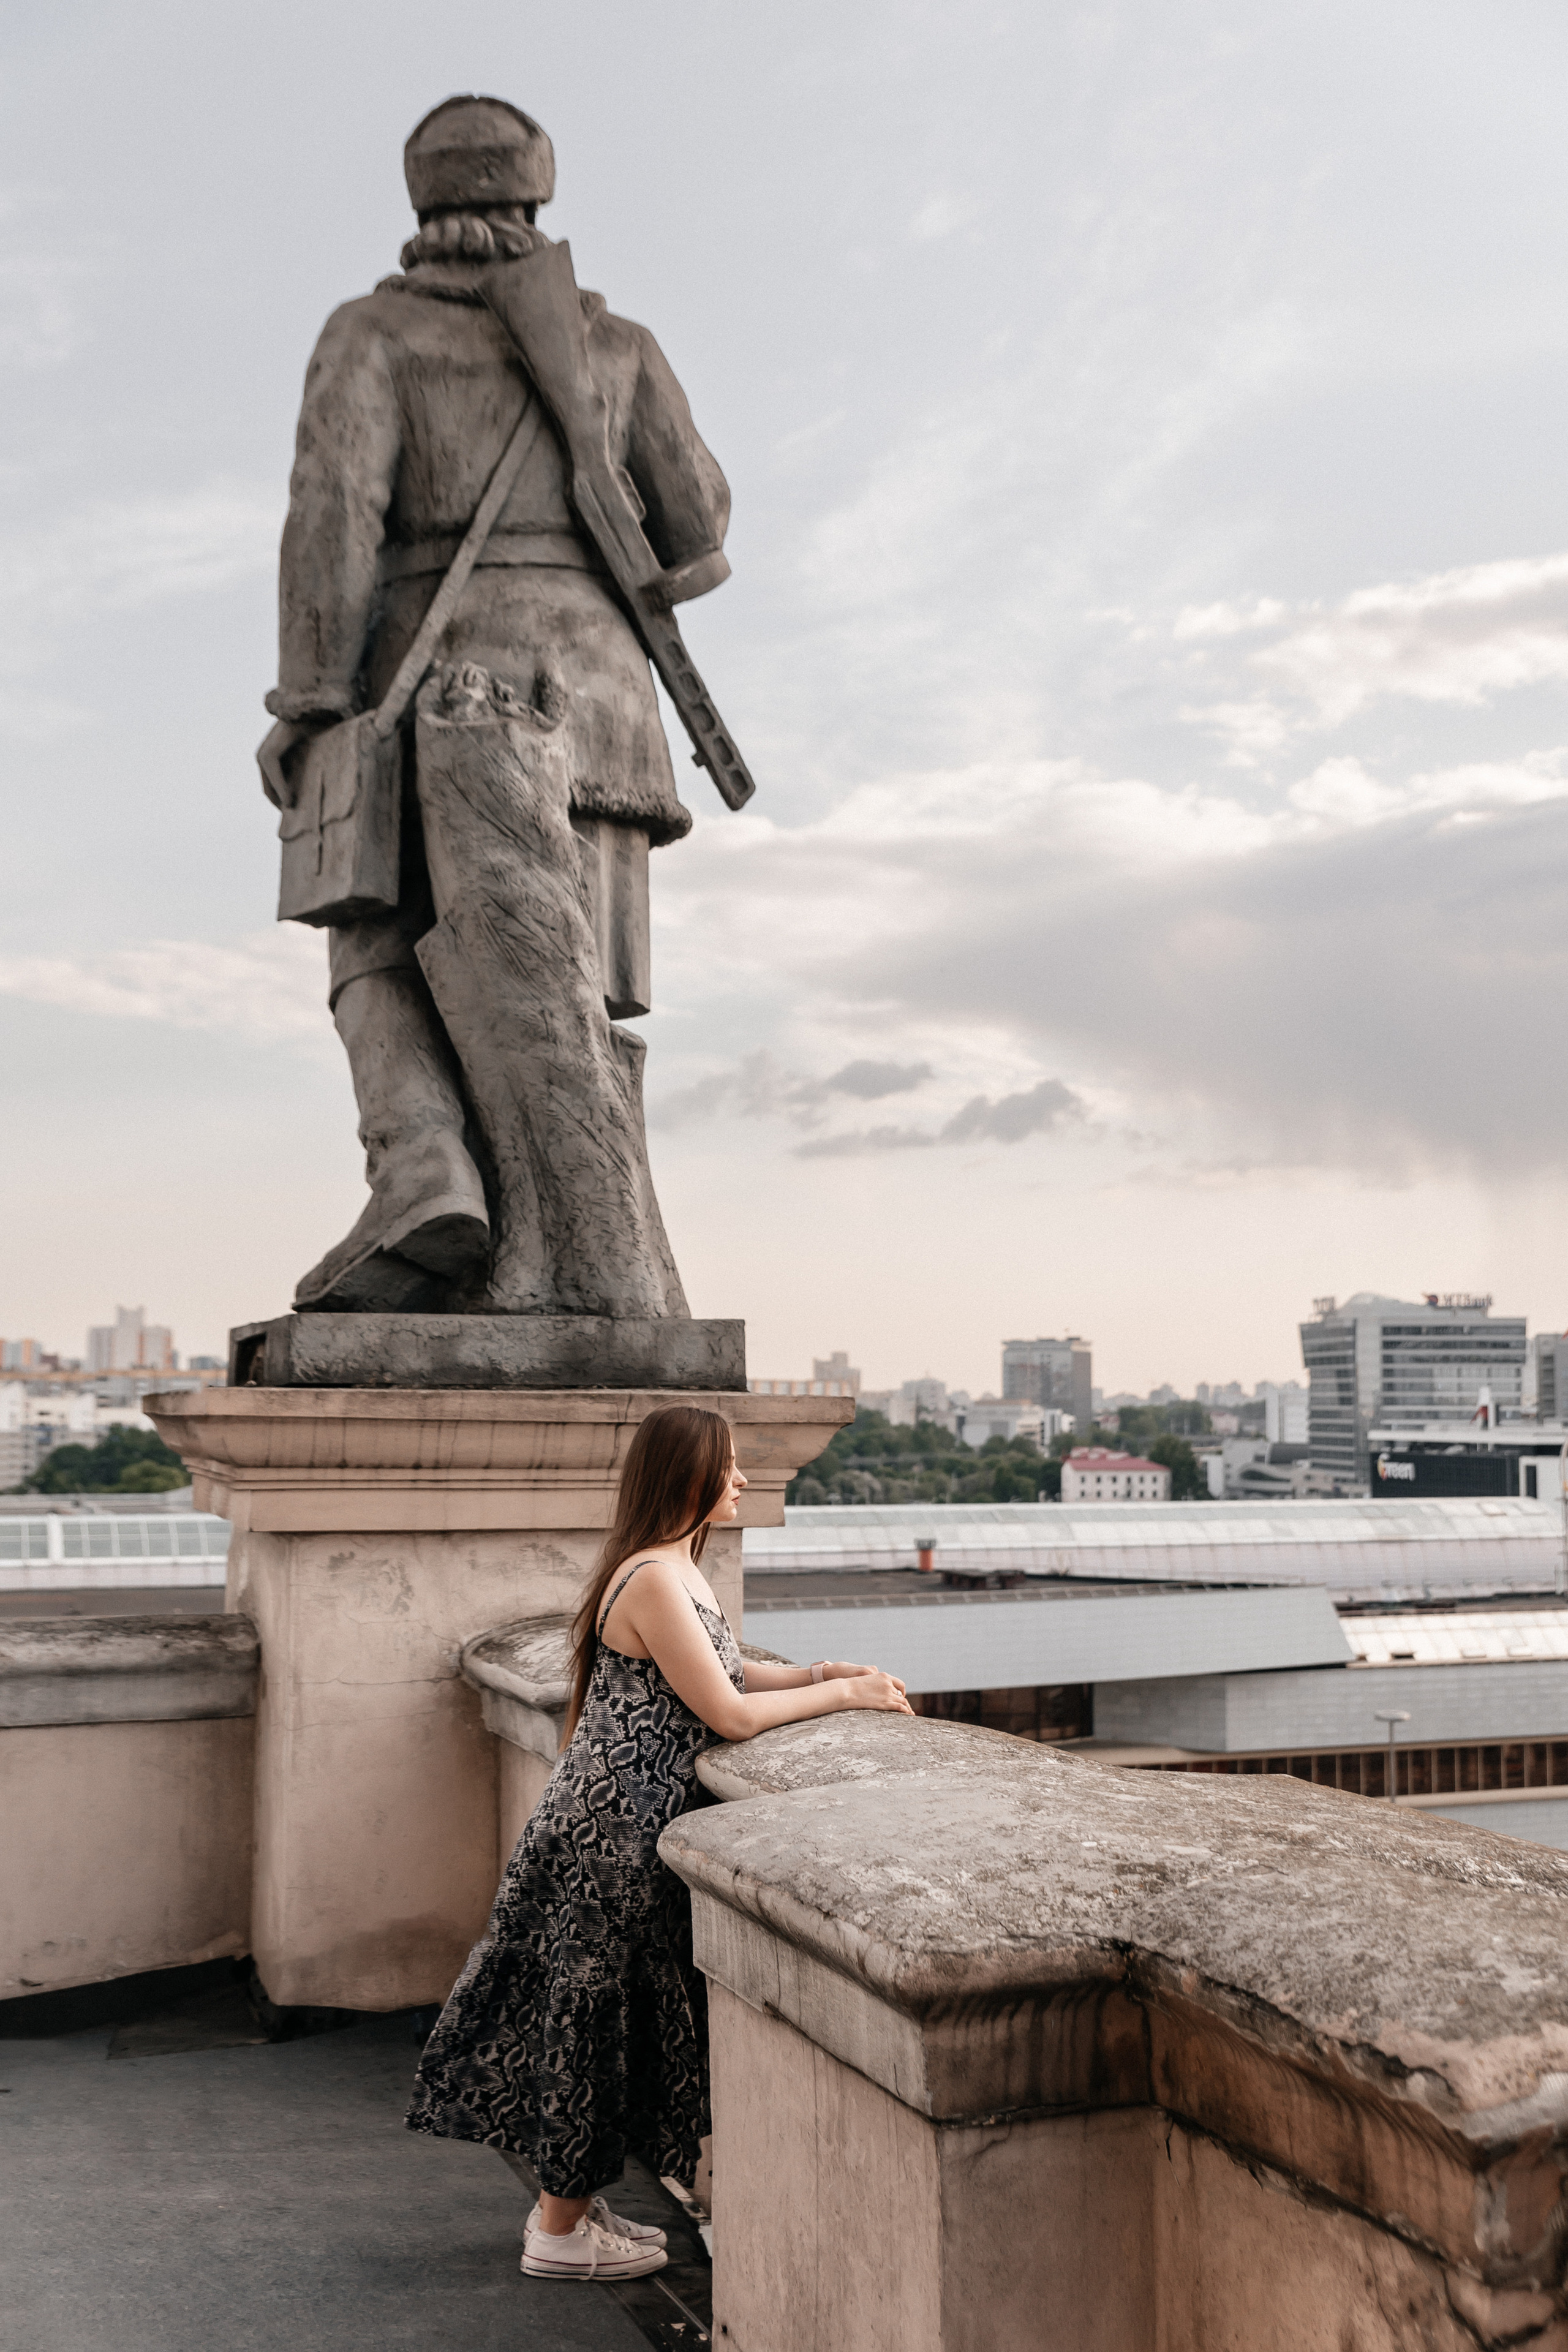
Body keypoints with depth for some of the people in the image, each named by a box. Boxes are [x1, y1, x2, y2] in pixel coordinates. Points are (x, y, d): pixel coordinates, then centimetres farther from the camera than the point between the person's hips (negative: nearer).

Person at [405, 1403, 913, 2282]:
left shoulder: (679, 1569, 9)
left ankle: (573, 2202, 29)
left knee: (616, 2013, 17)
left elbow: (730, 1673, 16)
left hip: (629, 1829, 10)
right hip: (610, 1831, -10)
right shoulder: (653, 1581, -23)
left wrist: (823, 1672, 4)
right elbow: (731, 1714, -21)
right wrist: (842, 1694, -12)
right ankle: (561, 2230, 17)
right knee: (592, 2012, 3)